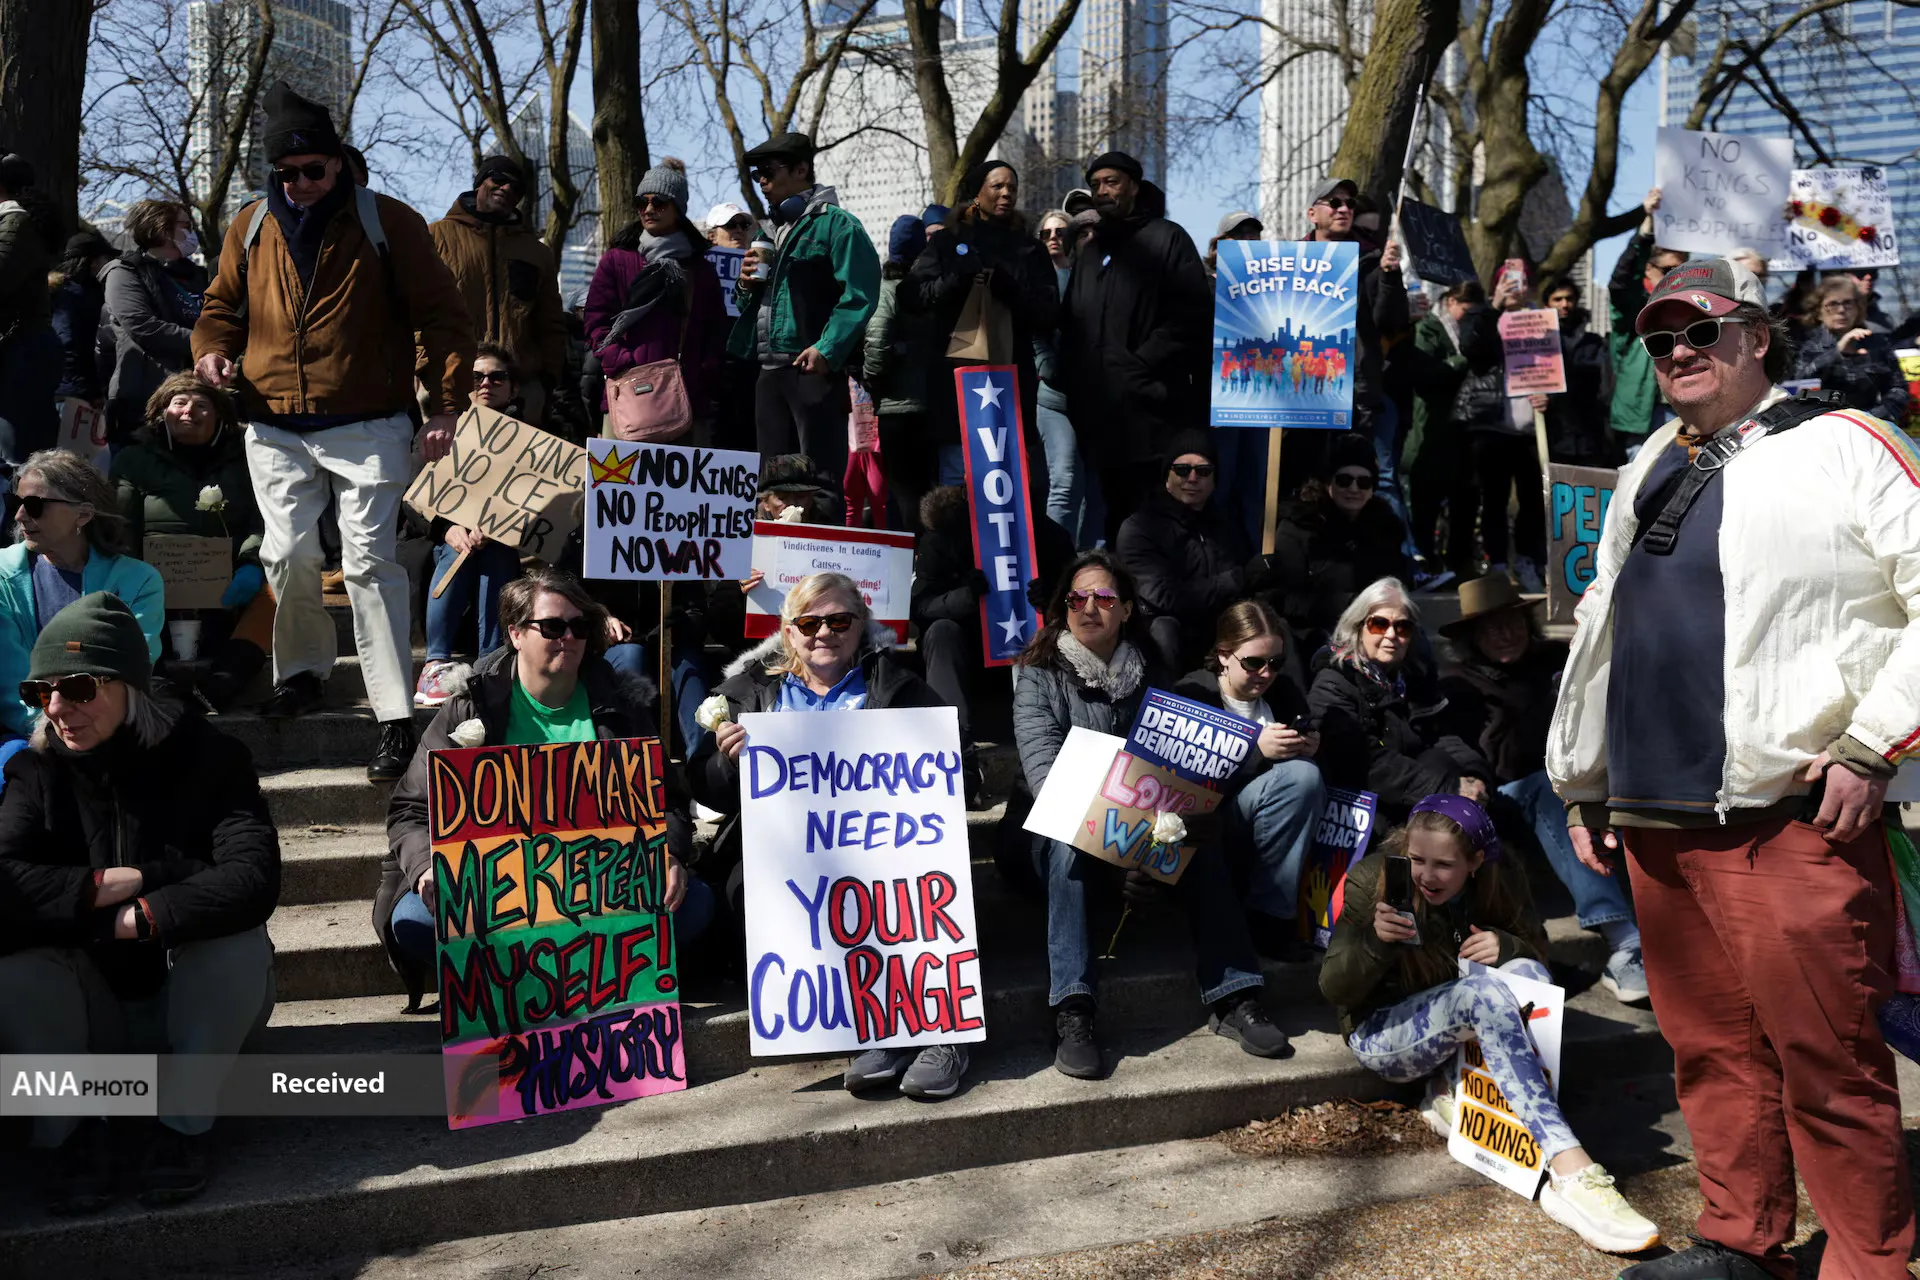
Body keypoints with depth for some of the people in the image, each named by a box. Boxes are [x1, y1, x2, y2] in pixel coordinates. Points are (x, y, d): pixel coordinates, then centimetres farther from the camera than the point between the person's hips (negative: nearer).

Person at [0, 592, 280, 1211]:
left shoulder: (206, 757, -12)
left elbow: (254, 879, -28)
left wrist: (140, 917, -29)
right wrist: (108, 886, -27)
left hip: (194, 1002, -2)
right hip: (91, 1011, 2)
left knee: (241, 941, -33)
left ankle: (183, 1124, -14)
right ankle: (74, 1131, -9)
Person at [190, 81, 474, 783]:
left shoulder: (386, 221, 0)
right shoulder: (250, 227, 11)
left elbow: (441, 316, -2)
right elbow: (223, 305, 23)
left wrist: (444, 405, -10)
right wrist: (211, 351, 1)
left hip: (369, 428, -4)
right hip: (275, 431, 4)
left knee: (369, 561, -8)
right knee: (287, 555, 4)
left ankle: (395, 717, -6)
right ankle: (303, 667, 31)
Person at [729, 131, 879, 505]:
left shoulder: (836, 224, -1)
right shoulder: (771, 230, 22)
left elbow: (859, 295, -13)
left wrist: (827, 349, -22)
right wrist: (746, 286, 6)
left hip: (814, 367, -8)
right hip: (769, 371, 8)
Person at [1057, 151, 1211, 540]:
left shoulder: (1167, 238, 1)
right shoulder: (1088, 249, 22)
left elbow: (1191, 315, -9)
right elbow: (1069, 320, 25)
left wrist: (1140, 363, -16)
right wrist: (1073, 376, 10)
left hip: (1150, 409, -6)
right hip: (1101, 411, 6)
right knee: (1117, 511, 10)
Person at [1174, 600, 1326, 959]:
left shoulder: (1283, 691, 7)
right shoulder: (1192, 696, -11)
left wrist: (1310, 749, -11)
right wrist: (1256, 750, -26)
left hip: (1263, 833, 7)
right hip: (1201, 828, -7)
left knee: (1306, 775, -20)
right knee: (1298, 776, -26)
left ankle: (1272, 914, -14)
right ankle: (1268, 918, -19)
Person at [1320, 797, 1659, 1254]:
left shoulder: (1501, 880, -7)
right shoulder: (1370, 881, -17)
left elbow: (1538, 954, 1)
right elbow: (1334, 991, -17)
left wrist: (1507, 946, -23)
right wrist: (1374, 942, -37)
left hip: (1464, 1033, 5)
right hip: (1381, 1033, -4)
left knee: (1526, 973, -26)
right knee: (1482, 990, -35)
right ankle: (1571, 1172, -44)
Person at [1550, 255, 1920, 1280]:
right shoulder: (1649, 471, 20)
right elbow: (1600, 630, 24)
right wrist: (1584, 780, 24)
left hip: (1794, 821, -6)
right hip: (1656, 821, 7)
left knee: (1824, 1062, -1)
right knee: (1712, 1048, 15)